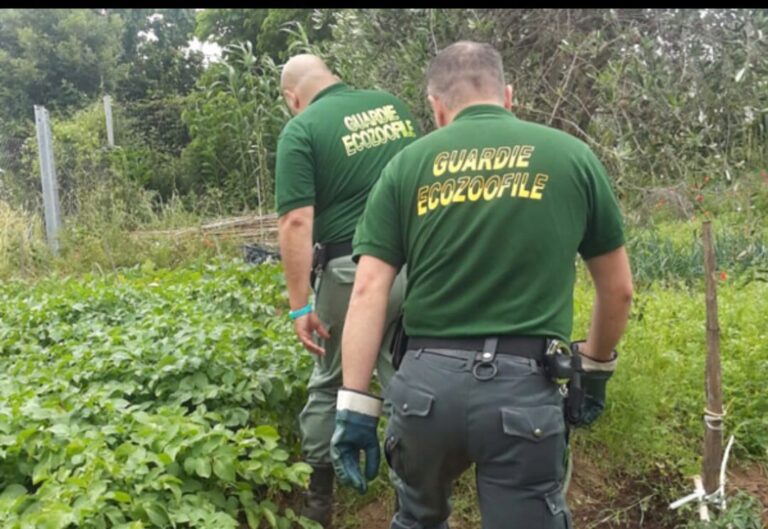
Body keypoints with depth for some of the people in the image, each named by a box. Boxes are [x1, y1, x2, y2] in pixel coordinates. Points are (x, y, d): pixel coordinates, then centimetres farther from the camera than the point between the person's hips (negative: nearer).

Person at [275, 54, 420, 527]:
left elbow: (297, 223, -14)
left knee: (330, 382, 15)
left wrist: (300, 306, -11)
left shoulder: (301, 130, -5)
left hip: (353, 269, -4)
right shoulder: (394, 105, 11)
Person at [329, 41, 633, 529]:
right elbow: (618, 290, 11)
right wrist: (597, 369, 25)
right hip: (524, 386, -1)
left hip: (427, 381, 2)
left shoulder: (408, 164, 6)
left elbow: (368, 290, -2)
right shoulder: (571, 155, 6)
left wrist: (355, 404, 0)